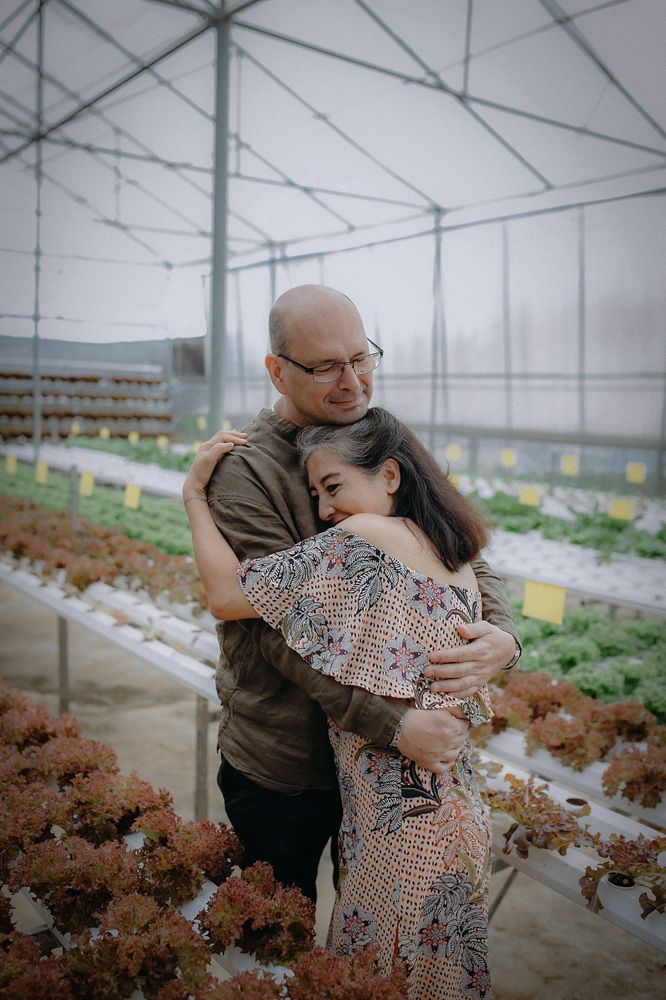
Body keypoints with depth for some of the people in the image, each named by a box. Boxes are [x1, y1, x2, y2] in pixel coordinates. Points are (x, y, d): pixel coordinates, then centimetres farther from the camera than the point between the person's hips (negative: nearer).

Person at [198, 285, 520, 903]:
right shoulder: (244, 470, -18)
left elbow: (463, 558, -1)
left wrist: (501, 635, -23)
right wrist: (394, 722, -31)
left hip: (388, 759, 5)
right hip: (281, 768, -4)